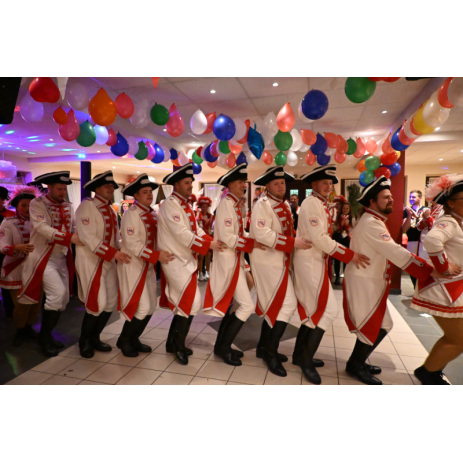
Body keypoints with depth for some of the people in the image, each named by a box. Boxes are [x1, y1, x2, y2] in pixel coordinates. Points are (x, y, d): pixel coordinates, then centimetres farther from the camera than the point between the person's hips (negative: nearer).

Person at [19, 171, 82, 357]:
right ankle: (44, 337, 3)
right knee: (57, 293, -18)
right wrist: (70, 238, -31)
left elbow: (74, 227, 6)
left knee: (63, 298, 9)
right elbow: (42, 228, -21)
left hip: (62, 258, 6)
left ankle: (47, 335, 28)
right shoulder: (37, 204, -7)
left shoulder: (67, 206, 10)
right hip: (43, 258, -6)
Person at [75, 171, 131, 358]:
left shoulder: (111, 210, 15)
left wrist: (119, 255, 2)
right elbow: (87, 237, -20)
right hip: (90, 261, -8)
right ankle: (84, 341, 18)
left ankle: (95, 338, 27)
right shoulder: (87, 206, -10)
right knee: (97, 303, -6)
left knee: (111, 302, 8)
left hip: (109, 262, 8)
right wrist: (112, 253, -25)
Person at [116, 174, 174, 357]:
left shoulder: (152, 214, 10)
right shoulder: (131, 214, -13)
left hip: (148, 265, 8)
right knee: (142, 307, -7)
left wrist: (164, 254, -1)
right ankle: (124, 340, 17)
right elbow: (132, 244, -20)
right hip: (133, 265, -8)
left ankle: (134, 339, 31)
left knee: (150, 307, 12)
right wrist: (156, 256, -25)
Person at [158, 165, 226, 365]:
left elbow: (197, 230, 10)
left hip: (187, 260, 9)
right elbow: (182, 235, -23)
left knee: (182, 304, 14)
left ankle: (172, 343, 29)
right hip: (175, 261, -9)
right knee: (191, 302, -10)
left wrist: (212, 242, -7)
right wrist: (209, 245, -21)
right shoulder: (170, 205, -14)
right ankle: (178, 346, 8)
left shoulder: (186, 206, 15)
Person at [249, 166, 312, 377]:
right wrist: (292, 242, -27)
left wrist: (297, 241, 3)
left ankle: (264, 347, 28)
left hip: (279, 262, 9)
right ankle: (271, 351, 4)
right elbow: (261, 233, -25)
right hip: (268, 262, -9)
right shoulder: (263, 204, -13)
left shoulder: (285, 205, 15)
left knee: (273, 305, 14)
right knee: (287, 304, -9)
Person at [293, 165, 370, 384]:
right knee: (328, 309, -7)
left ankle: (300, 354, 26)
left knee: (314, 309, 14)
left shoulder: (322, 204, 16)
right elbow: (320, 239, -22)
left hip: (316, 261, 10)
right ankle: (306, 359, 5)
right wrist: (349, 255, -19)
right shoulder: (311, 203, -15)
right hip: (310, 262, -10)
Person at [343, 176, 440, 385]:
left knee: (381, 325, 17)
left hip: (371, 281, 10)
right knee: (374, 327, 0)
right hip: (363, 283, -10)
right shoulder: (371, 223, -21)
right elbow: (396, 253, -27)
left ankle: (358, 361, 30)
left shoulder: (374, 221, 13)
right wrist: (430, 271, -26)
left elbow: (390, 251, 17)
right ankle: (355, 365, 18)